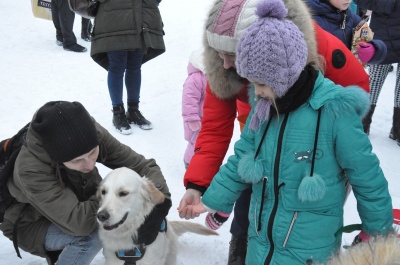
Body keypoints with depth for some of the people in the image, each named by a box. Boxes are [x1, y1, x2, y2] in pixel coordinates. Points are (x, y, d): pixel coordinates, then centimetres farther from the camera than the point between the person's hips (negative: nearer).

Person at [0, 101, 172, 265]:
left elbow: (143, 166, -22)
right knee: (93, 233, -32)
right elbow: (78, 222, -40)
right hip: (34, 225, -6)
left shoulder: (94, 134, -25)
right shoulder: (30, 169, -37)